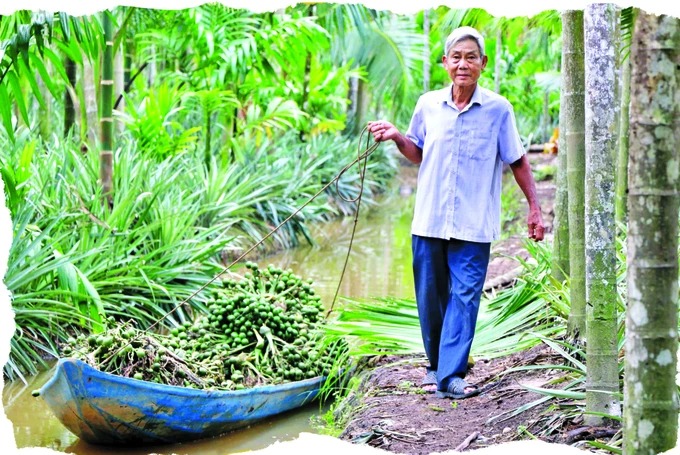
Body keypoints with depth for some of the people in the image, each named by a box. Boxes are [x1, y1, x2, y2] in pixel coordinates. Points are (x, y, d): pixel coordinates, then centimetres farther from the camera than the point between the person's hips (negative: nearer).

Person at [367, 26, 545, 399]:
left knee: (464, 297, -7)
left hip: (473, 226, -3)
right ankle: (435, 365, 28)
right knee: (430, 297, 9)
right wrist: (397, 137, 0)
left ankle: (451, 375, -7)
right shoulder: (428, 105, 5)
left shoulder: (498, 110, -1)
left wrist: (534, 208, 4)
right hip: (429, 221, 3)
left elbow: (518, 162, 6)